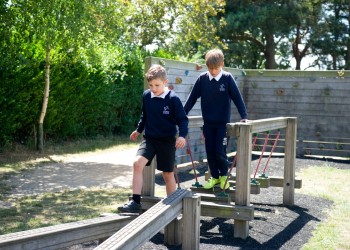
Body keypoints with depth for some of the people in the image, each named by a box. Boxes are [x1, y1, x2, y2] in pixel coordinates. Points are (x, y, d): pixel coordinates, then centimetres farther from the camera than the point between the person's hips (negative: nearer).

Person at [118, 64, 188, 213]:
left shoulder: (173, 99, -13)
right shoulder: (146, 96, 0)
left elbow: (182, 119, -10)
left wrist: (182, 135, -26)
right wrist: (138, 130, 25)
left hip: (167, 141, -3)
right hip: (149, 138, 3)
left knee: (168, 174, 7)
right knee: (137, 163, -20)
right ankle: (135, 202, -17)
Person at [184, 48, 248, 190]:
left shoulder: (227, 78, -7)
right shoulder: (202, 79, -2)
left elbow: (237, 98, -7)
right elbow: (192, 98, 4)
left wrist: (244, 117, -11)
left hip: (223, 123, -3)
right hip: (208, 123, 3)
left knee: (219, 151, -5)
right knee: (210, 151, 6)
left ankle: (224, 175, 19)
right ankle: (214, 176, 24)